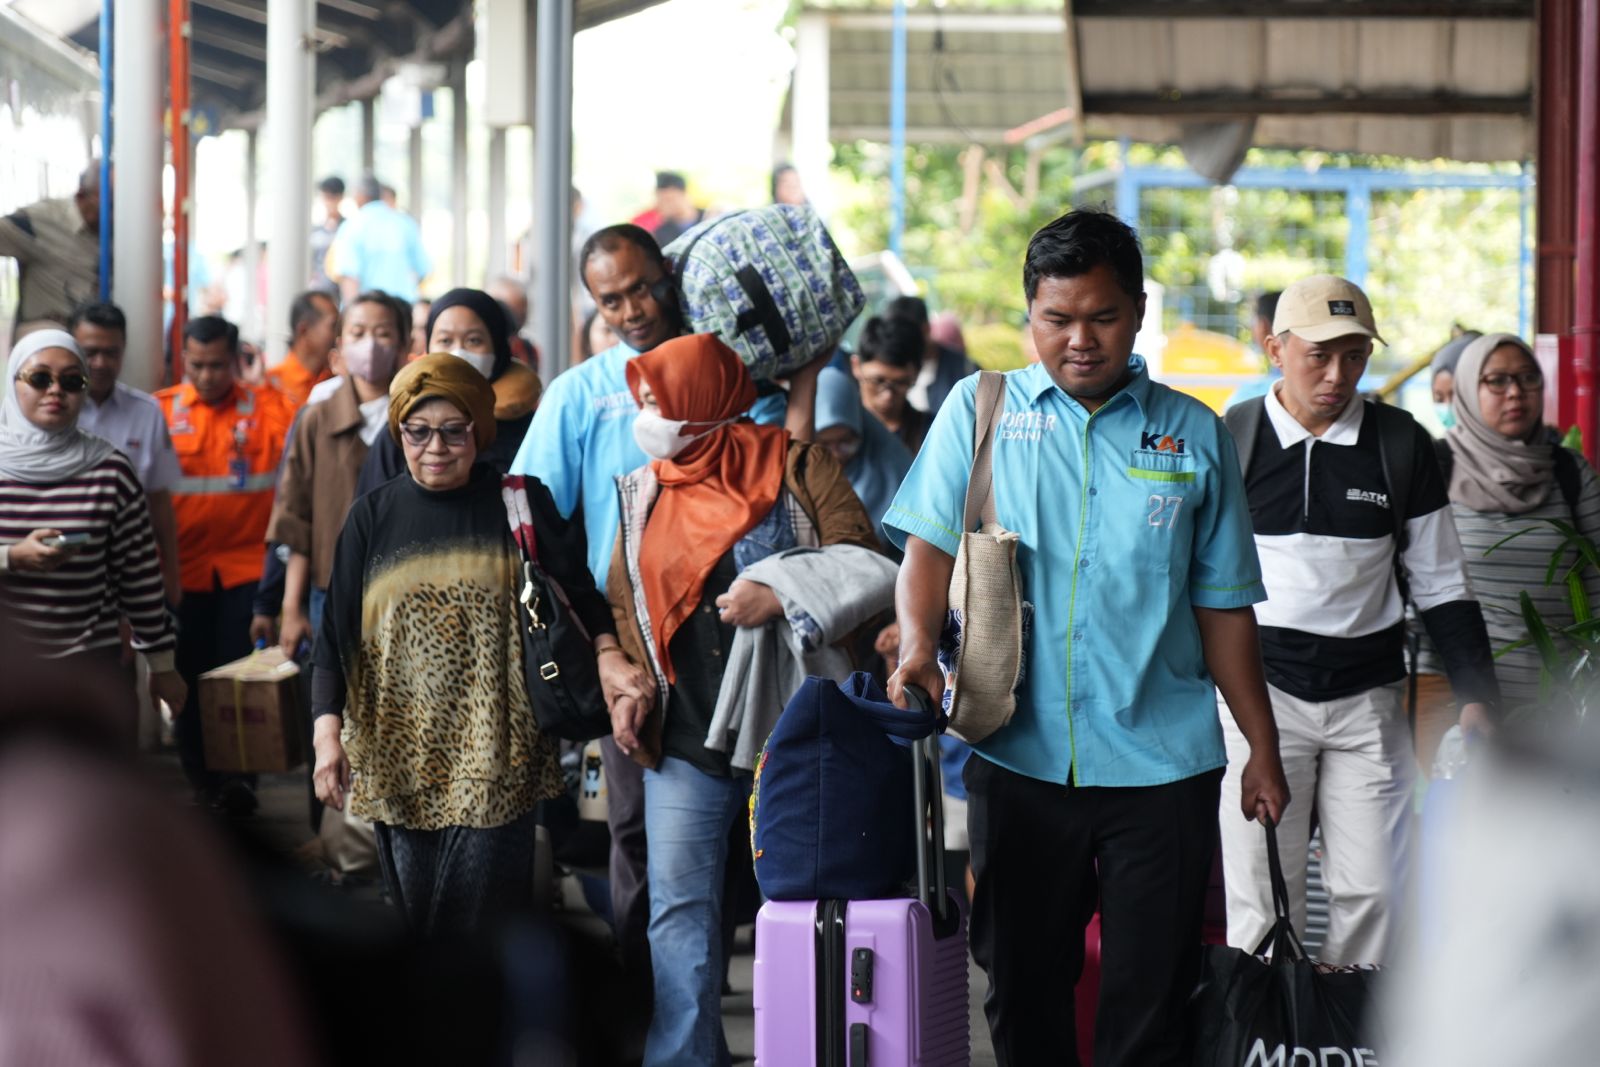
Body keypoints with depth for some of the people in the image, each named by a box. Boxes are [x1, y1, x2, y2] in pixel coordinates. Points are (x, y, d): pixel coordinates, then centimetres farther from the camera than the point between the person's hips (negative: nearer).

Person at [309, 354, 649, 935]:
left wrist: (607, 654, -16)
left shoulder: (521, 505, 4)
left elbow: (577, 589, 4)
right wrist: (328, 730, -5)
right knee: (415, 918, 3)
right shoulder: (373, 516, 6)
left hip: (494, 756, -2)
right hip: (401, 757, 2)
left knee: (486, 925, -6)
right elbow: (337, 632, 6)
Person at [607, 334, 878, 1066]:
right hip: (685, 739, 4)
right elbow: (622, 605, 18)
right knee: (681, 909, 0)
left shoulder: (794, 466, -3)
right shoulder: (641, 496, 12)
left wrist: (783, 595, -24)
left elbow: (860, 559, -11)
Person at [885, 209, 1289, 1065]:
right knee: (1022, 992, 9)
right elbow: (930, 543, -1)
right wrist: (919, 644, -21)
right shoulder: (980, 410, 7)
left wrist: (1263, 751, 9)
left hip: (1162, 762, 0)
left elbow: (1224, 606, 10)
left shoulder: (1193, 436, 7)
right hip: (1018, 758, 0)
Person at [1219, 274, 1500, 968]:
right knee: (1260, 899, -4)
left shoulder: (1401, 446, 5)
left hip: (1368, 695, 2)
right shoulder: (1232, 441, 2)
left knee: (1371, 894, -1)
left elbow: (1441, 585, 10)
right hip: (1260, 691, -1)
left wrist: (1475, 694, 3)